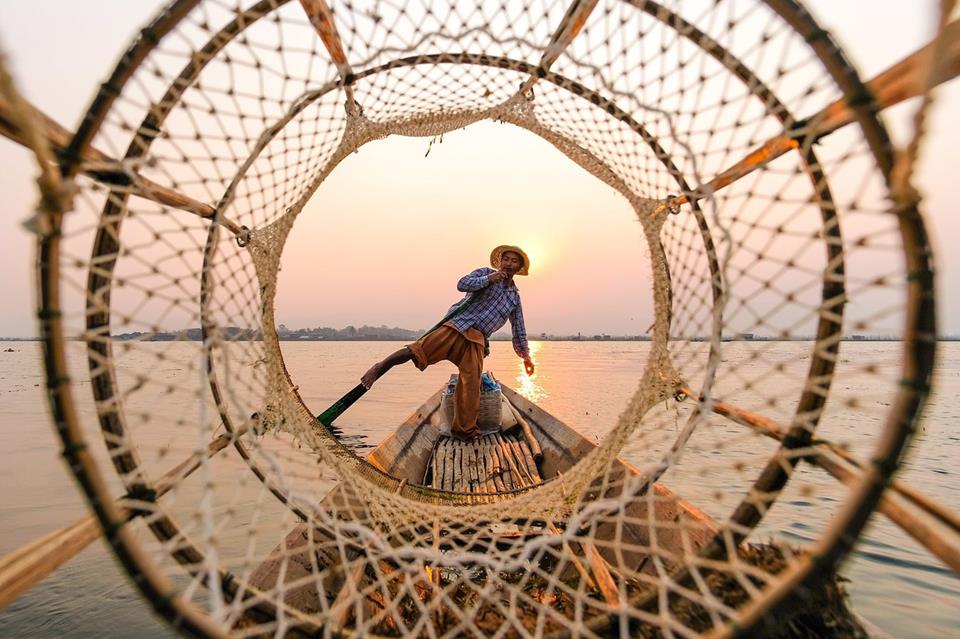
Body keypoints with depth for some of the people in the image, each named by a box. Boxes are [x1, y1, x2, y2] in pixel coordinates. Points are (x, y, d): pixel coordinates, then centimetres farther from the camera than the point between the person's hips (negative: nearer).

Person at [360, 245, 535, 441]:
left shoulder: (515, 296, 24)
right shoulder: (485, 273, 13)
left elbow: (518, 328, 31)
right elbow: (462, 284, -5)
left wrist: (526, 354, 30)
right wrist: (488, 280, -11)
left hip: (476, 339, 3)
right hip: (458, 324, -3)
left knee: (472, 382, -11)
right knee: (417, 350, -22)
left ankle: (464, 429, -1)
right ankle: (380, 368, -9)